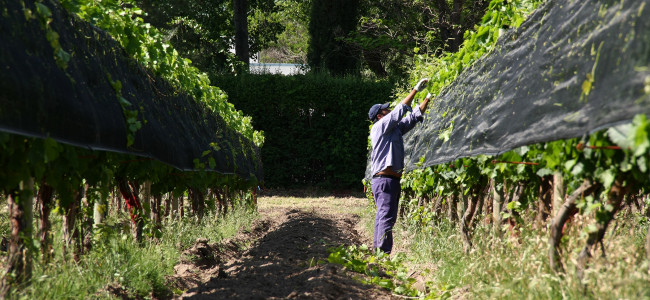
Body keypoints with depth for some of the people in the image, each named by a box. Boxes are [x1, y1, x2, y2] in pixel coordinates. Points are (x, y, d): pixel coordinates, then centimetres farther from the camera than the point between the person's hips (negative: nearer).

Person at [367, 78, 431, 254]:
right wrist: (415, 90, -6)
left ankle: (378, 252, 13)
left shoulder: (395, 128, 20)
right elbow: (400, 110, -10)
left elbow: (414, 117, 23)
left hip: (392, 179, 10)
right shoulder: (380, 126, -4)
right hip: (384, 179, -10)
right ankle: (384, 252, -17)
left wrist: (428, 98, 19)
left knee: (383, 217, 10)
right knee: (387, 216, -14)